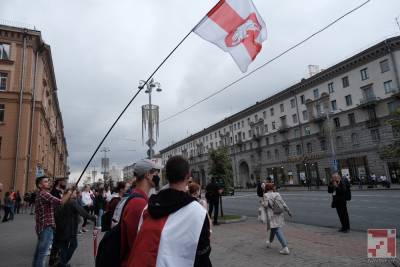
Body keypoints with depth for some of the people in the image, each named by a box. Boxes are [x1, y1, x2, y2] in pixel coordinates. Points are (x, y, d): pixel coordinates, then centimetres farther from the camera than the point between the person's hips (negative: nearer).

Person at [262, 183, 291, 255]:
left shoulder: (266, 195, -7)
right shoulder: (277, 194, 7)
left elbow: (265, 205, -12)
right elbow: (283, 204, 3)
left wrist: (262, 202, 8)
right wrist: (288, 211, 8)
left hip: (272, 216, -6)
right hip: (280, 215, 6)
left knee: (278, 231, -6)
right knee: (273, 229, 22)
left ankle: (285, 248, -14)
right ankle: (269, 242, 40)